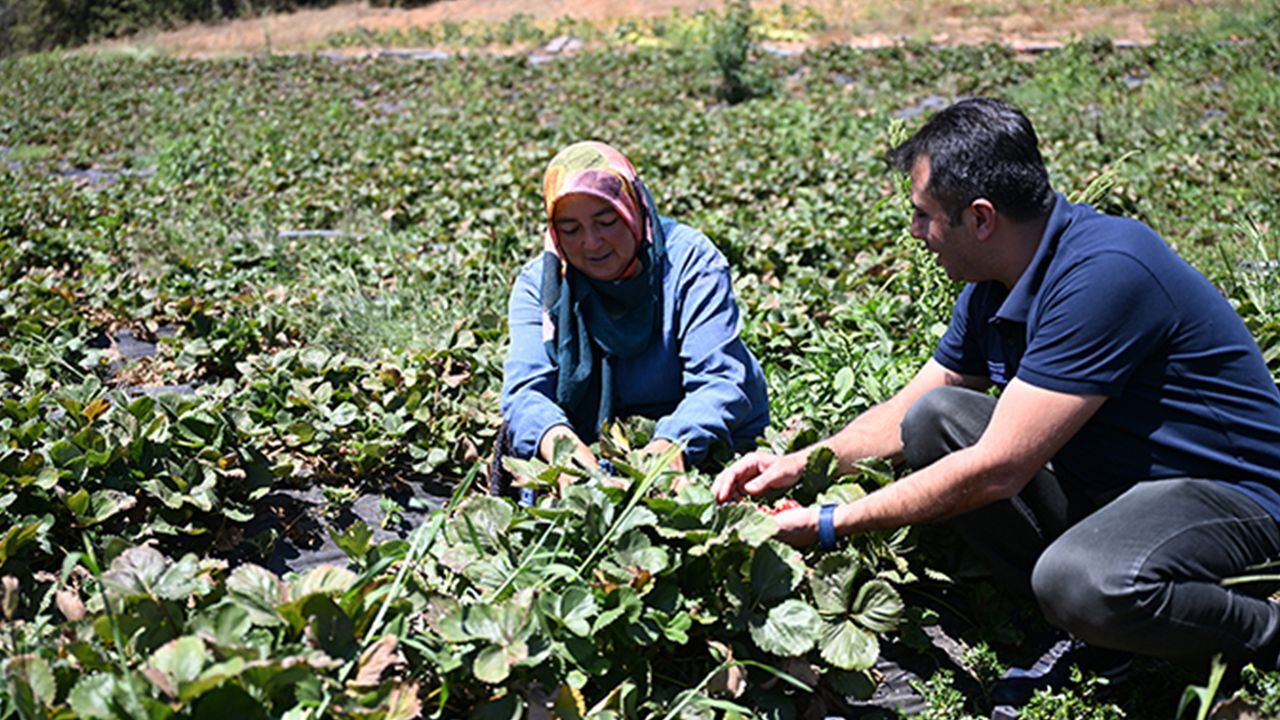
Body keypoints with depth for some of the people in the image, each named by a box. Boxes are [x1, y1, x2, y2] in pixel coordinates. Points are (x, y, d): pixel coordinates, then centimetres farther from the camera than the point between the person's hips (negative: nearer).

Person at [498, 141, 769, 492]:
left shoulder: (690, 260, -11)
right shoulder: (537, 283, -2)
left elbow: (719, 381, -19)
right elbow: (526, 388, -15)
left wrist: (674, 442, -41)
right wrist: (555, 437, -40)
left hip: (703, 452, -3)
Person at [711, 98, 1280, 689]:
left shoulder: (1103, 273, -27)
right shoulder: (990, 289, 1)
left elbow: (995, 470, -28)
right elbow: (904, 411, 14)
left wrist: (832, 524, -20)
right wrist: (801, 463, -2)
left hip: (1229, 494, -8)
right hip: (1099, 483, 8)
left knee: (1083, 580, -37)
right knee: (935, 417, -5)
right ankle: (1077, 625, -3)